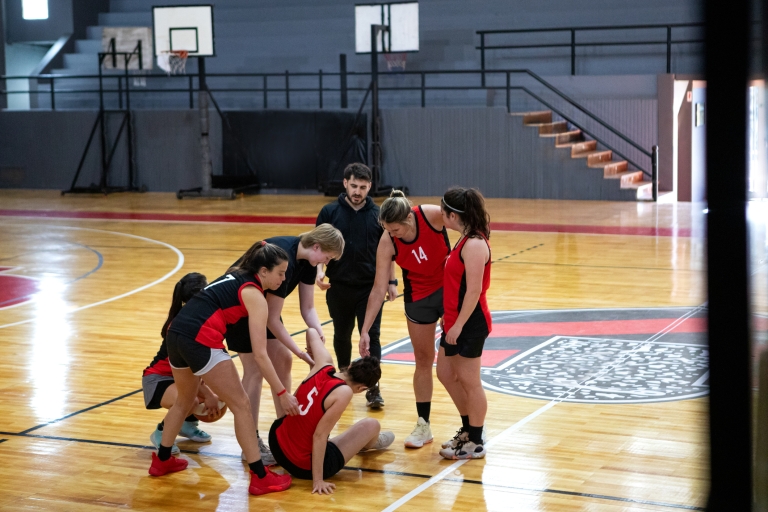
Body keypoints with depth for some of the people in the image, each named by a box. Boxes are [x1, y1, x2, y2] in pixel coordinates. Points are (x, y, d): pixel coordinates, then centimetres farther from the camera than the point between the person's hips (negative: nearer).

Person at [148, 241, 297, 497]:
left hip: (175, 334, 9)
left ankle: (162, 460, 45)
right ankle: (260, 478, 5)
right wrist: (282, 393, -4)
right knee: (241, 405, 3)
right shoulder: (254, 295, -4)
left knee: (184, 399, 30)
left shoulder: (235, 275, 20)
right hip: (200, 341, -8)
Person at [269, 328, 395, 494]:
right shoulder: (343, 392, -22)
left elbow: (312, 332, 14)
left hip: (276, 443, 7)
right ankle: (368, 444, 43)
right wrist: (318, 479, -22)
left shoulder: (324, 366, -5)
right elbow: (319, 435, -24)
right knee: (372, 425, 7)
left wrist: (312, 352, 35)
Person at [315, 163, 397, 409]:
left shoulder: (378, 214, 1)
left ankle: (373, 388, 1)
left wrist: (392, 281, 4)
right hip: (338, 287, 1)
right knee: (342, 335, 14)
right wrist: (320, 270, -16)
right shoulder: (330, 212, -2)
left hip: (370, 287, -1)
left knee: (371, 335, -4)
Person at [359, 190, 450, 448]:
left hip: (449, 289, -1)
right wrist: (365, 330, -20)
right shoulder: (387, 243, -22)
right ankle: (423, 425, 17)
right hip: (418, 298, 1)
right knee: (423, 360, 7)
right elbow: (378, 289, -18)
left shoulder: (432, 214, -27)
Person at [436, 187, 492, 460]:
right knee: (446, 374, 18)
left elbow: (474, 290, -23)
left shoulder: (474, 244, -21)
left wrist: (459, 325, -21)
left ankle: (476, 443, 15)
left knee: (469, 381, 2)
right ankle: (467, 430, 32)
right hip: (455, 321, 10)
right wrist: (450, 319, 13)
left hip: (470, 324, -10)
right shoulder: (466, 240, 9)